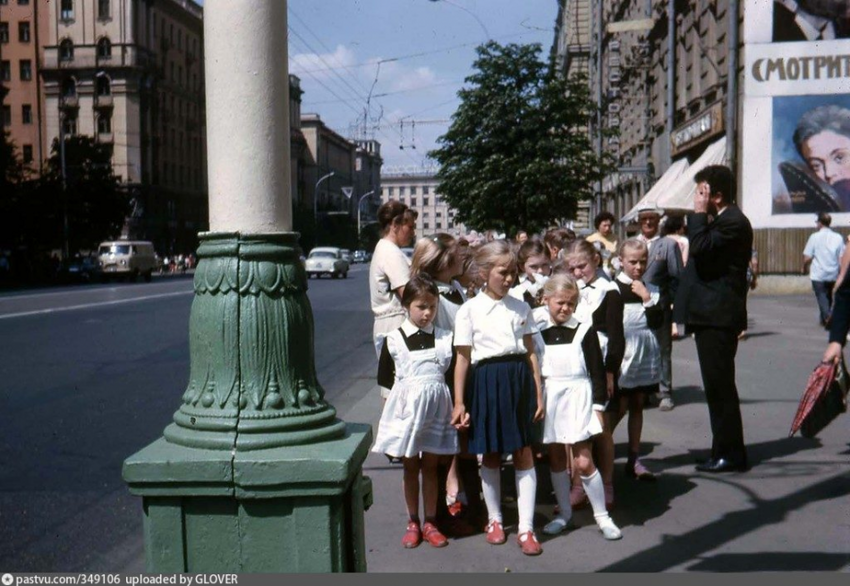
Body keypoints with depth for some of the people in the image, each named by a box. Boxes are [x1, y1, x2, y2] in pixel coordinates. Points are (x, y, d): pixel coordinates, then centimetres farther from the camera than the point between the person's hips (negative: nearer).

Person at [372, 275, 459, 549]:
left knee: (430, 467, 9)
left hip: (436, 408, 1)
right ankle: (413, 523, 21)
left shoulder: (445, 338, 2)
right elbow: (384, 377, 4)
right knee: (410, 467, 10)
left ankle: (430, 523, 20)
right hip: (406, 407, -1)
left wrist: (433, 390, -5)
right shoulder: (394, 339, -2)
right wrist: (408, 390, -2)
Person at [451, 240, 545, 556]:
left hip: (519, 380, 2)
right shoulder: (470, 310, -3)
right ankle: (494, 519, 30)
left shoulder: (521, 308, 6)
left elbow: (530, 353, 7)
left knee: (523, 454, 3)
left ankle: (526, 528, 11)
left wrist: (538, 394, 4)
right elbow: (463, 359, -4)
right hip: (486, 380, -2)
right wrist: (459, 402, -6)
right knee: (490, 455, 11)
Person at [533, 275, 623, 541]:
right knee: (556, 457, 11)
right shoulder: (536, 330, 2)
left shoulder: (584, 330, -4)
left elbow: (597, 370, -1)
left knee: (583, 461, -5)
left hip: (577, 396, -3)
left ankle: (602, 516, 11)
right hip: (548, 398, 3)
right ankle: (564, 513, 26)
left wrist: (598, 406, -3)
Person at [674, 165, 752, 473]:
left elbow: (700, 248, -25)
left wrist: (699, 213, -17)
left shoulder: (733, 222, -14)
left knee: (719, 385, -4)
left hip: (718, 317, -11)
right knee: (718, 386, 15)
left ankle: (730, 453, 5)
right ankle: (727, 450, 24)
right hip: (712, 313, 11)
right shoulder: (721, 220, 18)